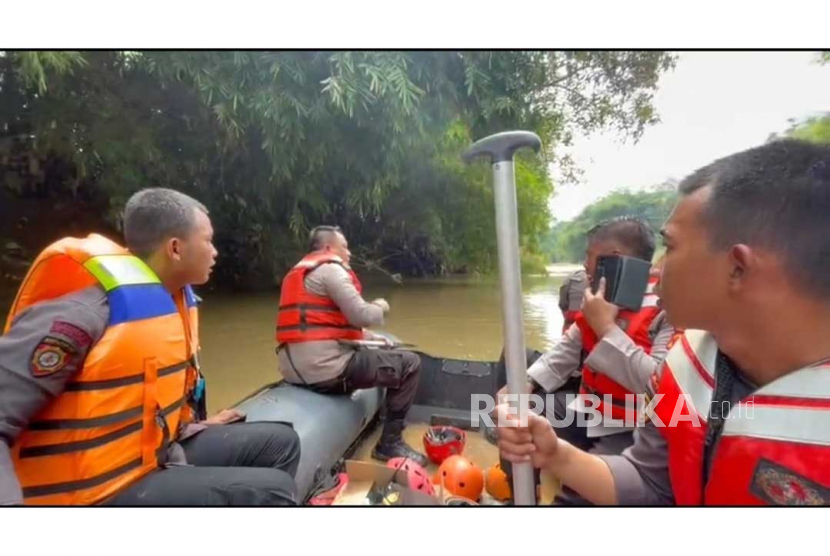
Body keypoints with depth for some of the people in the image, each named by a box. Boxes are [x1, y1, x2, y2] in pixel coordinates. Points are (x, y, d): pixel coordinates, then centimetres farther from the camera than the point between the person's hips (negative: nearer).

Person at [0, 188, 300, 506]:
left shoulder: (175, 296, 4)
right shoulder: (83, 311, -24)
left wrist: (192, 424, 18)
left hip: (158, 454, 9)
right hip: (101, 490, -9)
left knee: (281, 443, 12)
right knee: (272, 491, -21)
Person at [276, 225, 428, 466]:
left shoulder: (299, 272, 23)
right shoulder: (330, 268, -7)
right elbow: (362, 316, -17)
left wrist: (369, 337, 20)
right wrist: (380, 307, 7)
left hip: (295, 369, 10)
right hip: (324, 368, -10)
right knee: (409, 363, -1)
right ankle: (390, 443, 6)